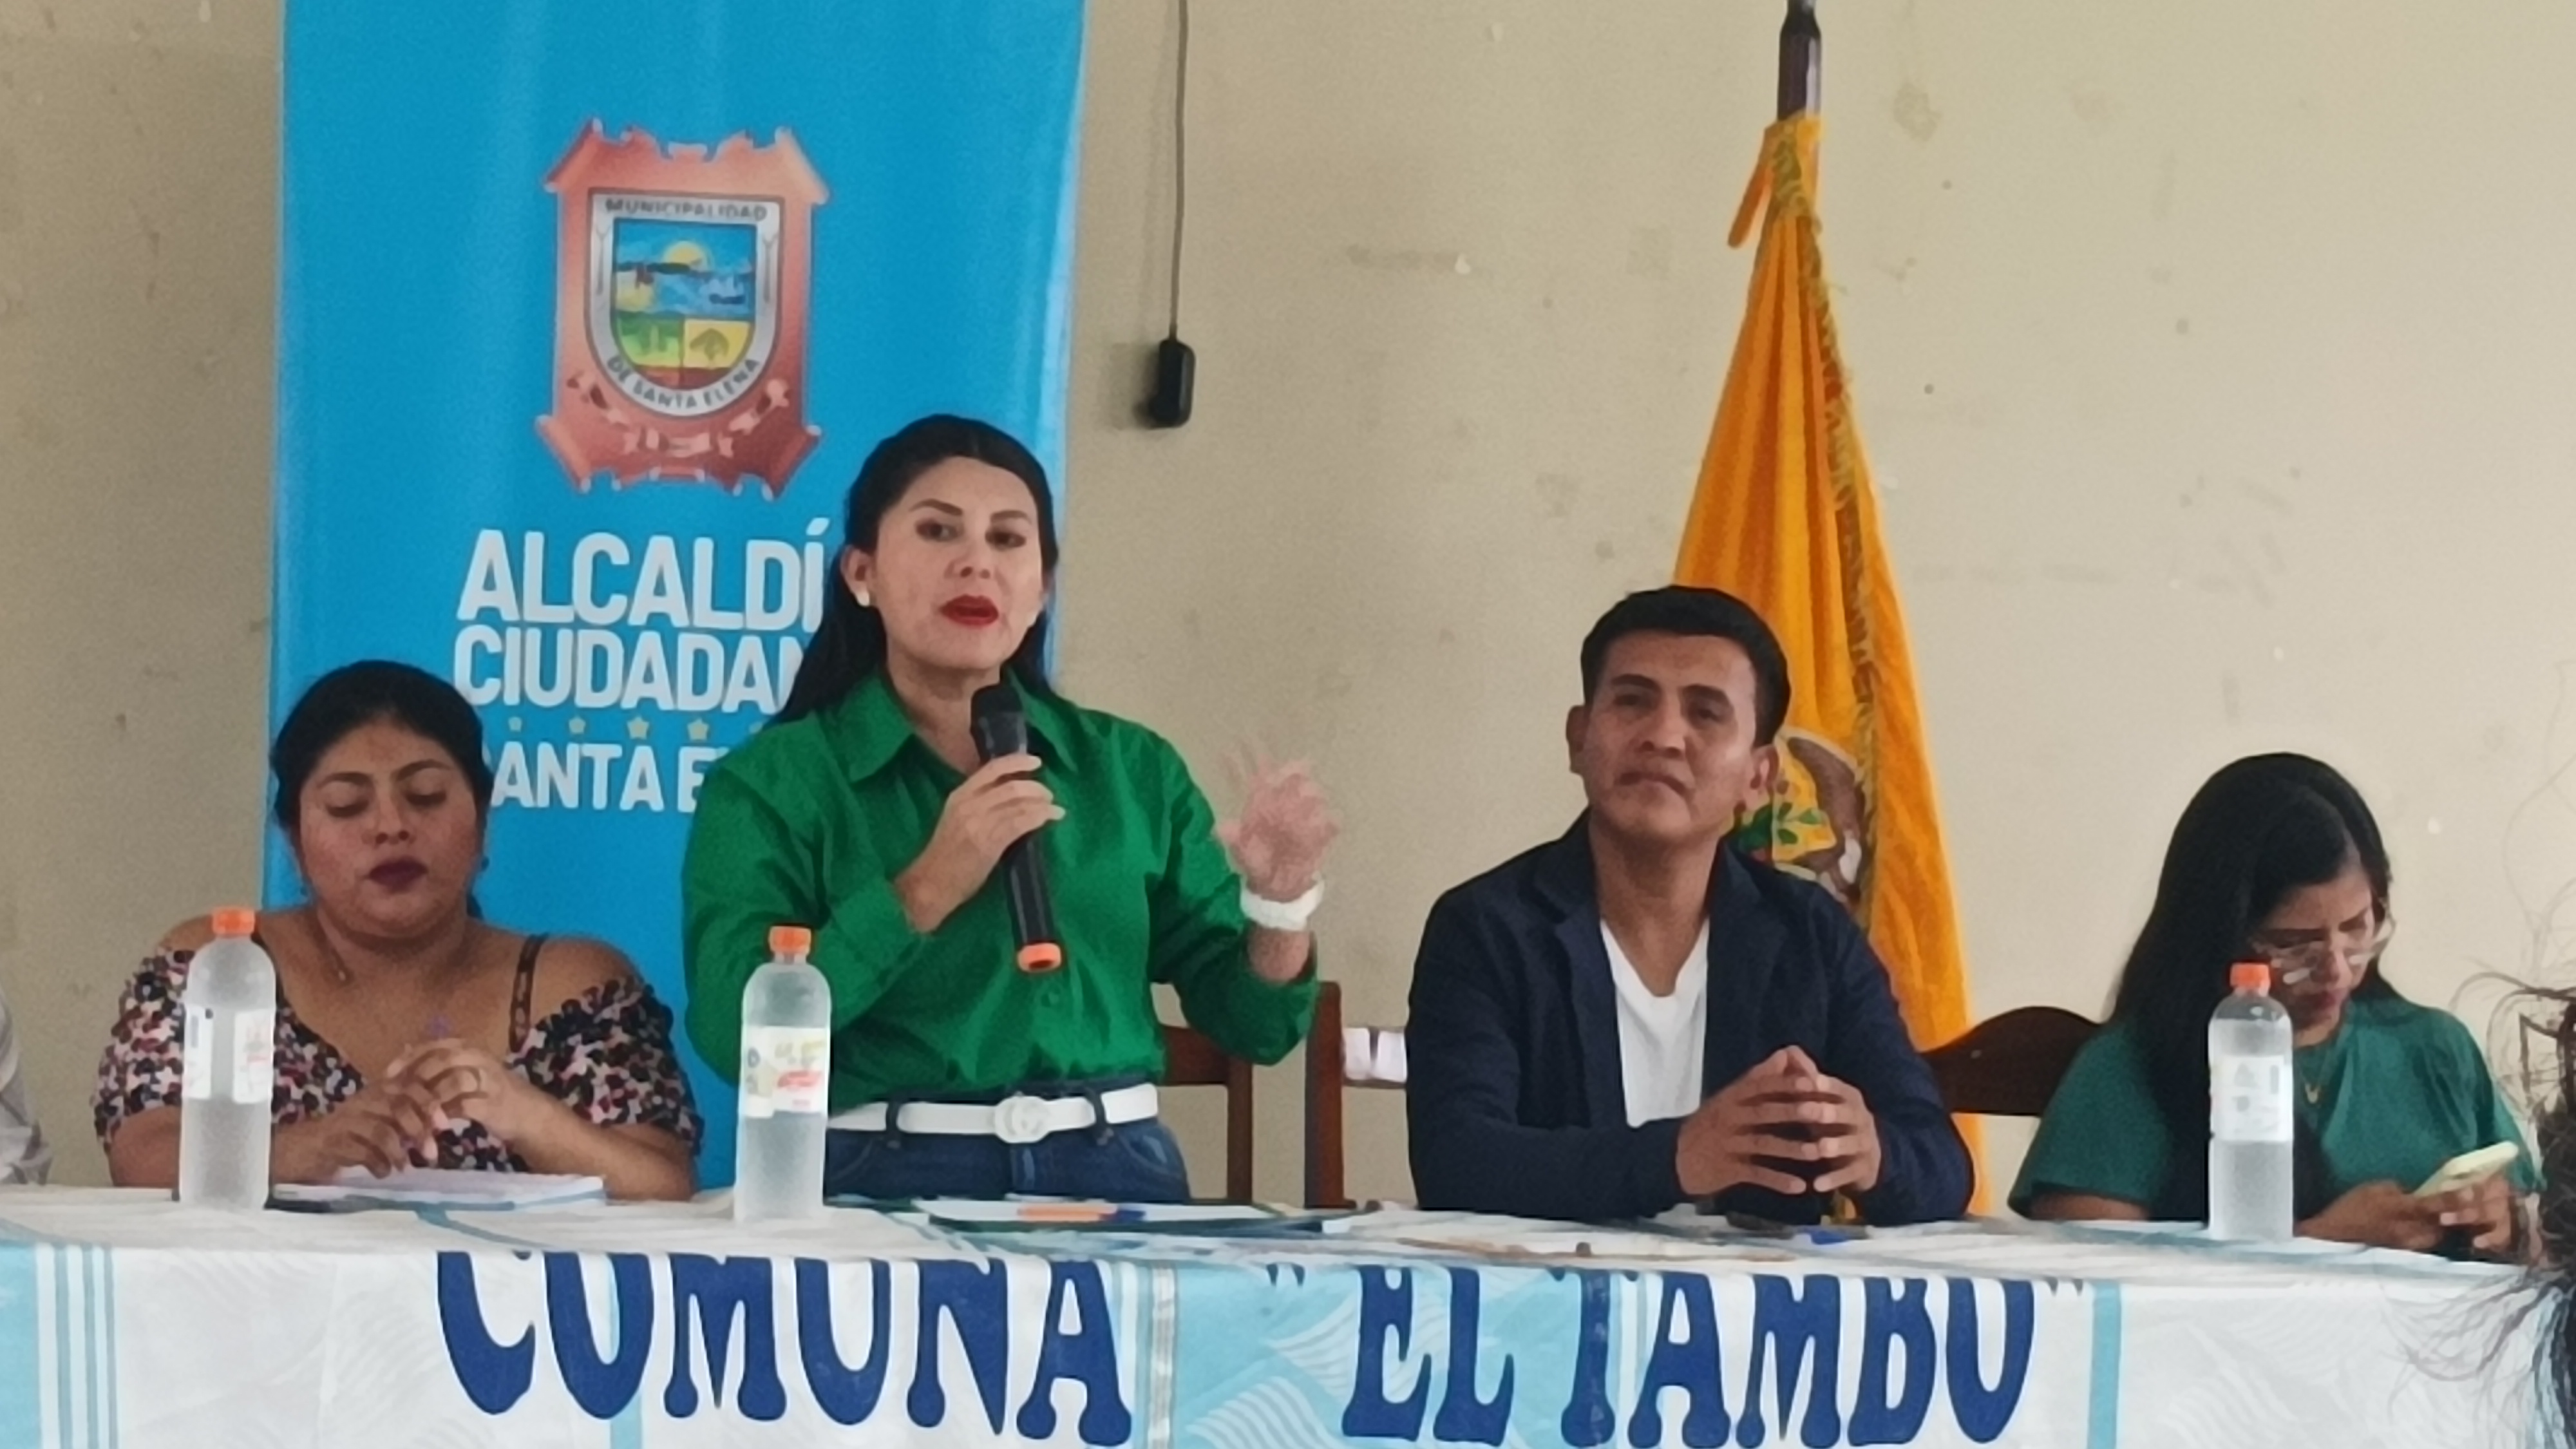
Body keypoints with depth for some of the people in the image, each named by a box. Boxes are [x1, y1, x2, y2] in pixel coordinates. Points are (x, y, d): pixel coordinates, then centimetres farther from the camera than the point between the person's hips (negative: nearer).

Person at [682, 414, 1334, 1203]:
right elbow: (733, 1030, -10)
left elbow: (1246, 1022, 14)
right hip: (888, 1183, -3)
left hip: (1117, 1176, 3)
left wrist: (1278, 902, -6)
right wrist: (925, 891, -16)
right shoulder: (772, 781, 3)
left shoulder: (1133, 770, 13)